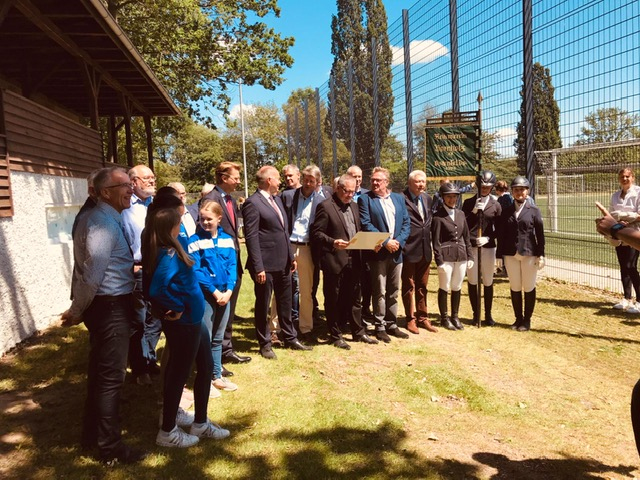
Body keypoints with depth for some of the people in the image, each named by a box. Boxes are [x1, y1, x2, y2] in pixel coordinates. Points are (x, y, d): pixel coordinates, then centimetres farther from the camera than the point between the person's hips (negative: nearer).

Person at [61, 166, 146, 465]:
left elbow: (88, 270, 14)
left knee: (99, 371, 21)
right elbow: (92, 275, -23)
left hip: (106, 305, 10)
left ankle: (92, 434, 38)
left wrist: (78, 310, 13)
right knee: (111, 376, 1)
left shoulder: (99, 218, 13)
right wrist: (76, 312, -11)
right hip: (110, 307, -10)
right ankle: (111, 448, 15)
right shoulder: (104, 223, -20)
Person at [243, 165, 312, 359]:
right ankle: (265, 344, 22)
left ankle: (290, 338, 33)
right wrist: (258, 267, -20)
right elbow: (251, 237, -18)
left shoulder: (277, 199, 13)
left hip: (283, 263, 8)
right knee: (263, 305, 8)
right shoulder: (253, 203, -14)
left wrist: (291, 256, 15)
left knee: (285, 303, 18)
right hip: (266, 265, -8)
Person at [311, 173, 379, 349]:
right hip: (334, 260, -6)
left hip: (353, 260, 7)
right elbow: (316, 233, -12)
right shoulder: (325, 207, -8)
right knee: (333, 300, 6)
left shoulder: (354, 206, 14)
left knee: (354, 298, 16)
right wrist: (333, 242, -26)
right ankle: (335, 335, 18)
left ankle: (358, 332, 28)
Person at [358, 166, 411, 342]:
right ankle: (380, 326, 12)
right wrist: (386, 242, -16)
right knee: (379, 292, 1)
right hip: (378, 252, -4)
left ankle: (391, 325, 23)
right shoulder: (365, 199, -2)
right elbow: (366, 224, -11)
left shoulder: (399, 198, 11)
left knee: (393, 292, 12)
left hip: (396, 252, 4)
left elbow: (406, 223, 7)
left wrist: (398, 241, -9)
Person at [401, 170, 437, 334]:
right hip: (408, 250, -6)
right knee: (409, 286, 7)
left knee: (422, 286, 16)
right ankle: (411, 319, 19)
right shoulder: (402, 199, -13)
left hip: (425, 250, 6)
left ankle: (422, 317, 27)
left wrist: (430, 243, 13)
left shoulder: (427, 199, 10)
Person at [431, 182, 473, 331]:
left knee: (457, 288, 12)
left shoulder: (460, 214, 11)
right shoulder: (438, 216, -6)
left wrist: (469, 256, 9)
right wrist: (439, 261, -12)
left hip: (461, 256, 5)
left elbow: (466, 236, 13)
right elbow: (436, 241, -8)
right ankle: (444, 318, 17)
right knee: (444, 288, 3)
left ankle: (455, 316, 25)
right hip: (446, 256, -5)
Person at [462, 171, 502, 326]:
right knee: (472, 281, 3)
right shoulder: (469, 203, 4)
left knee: (488, 282, 7)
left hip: (488, 247, 1)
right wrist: (473, 211, -14)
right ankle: (476, 314, 15)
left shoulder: (495, 205, 6)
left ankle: (488, 314, 18)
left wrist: (488, 238, -9)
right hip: (471, 246, 0)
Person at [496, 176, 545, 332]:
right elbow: (501, 234, 6)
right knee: (515, 288, 8)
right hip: (511, 255, 2)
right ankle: (518, 318, 21)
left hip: (529, 254, -2)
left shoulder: (534, 210, 1)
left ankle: (527, 319, 17)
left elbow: (540, 234, -1)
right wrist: (500, 255, 2)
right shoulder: (506, 211, 6)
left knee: (529, 288, 5)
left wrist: (541, 255, -6)